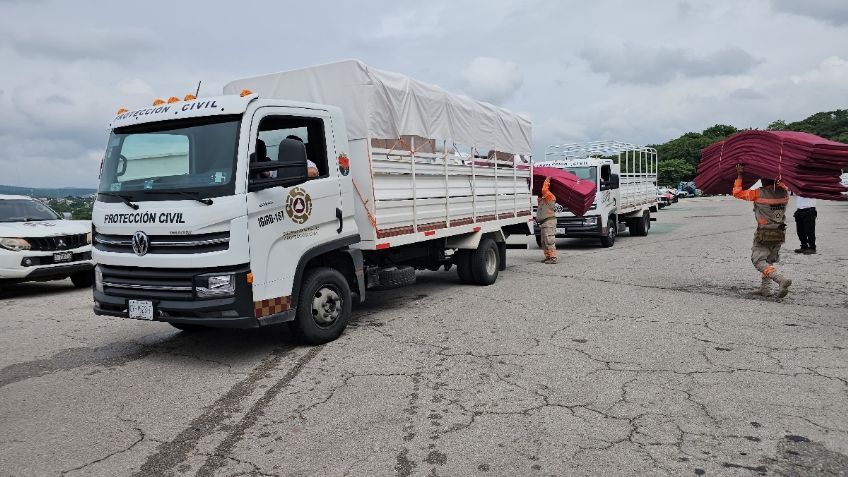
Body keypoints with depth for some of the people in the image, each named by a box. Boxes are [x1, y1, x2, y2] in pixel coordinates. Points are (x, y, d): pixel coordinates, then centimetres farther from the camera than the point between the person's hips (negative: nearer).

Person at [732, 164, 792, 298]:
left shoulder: (759, 193, -16)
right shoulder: (783, 192, 1)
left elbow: (737, 193, -10)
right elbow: (781, 184, 26)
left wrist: (739, 176, -4)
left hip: (764, 234, -6)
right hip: (780, 233, 7)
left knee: (759, 261, -3)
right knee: (769, 260, 19)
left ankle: (782, 279, -23)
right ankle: (764, 288, 19)